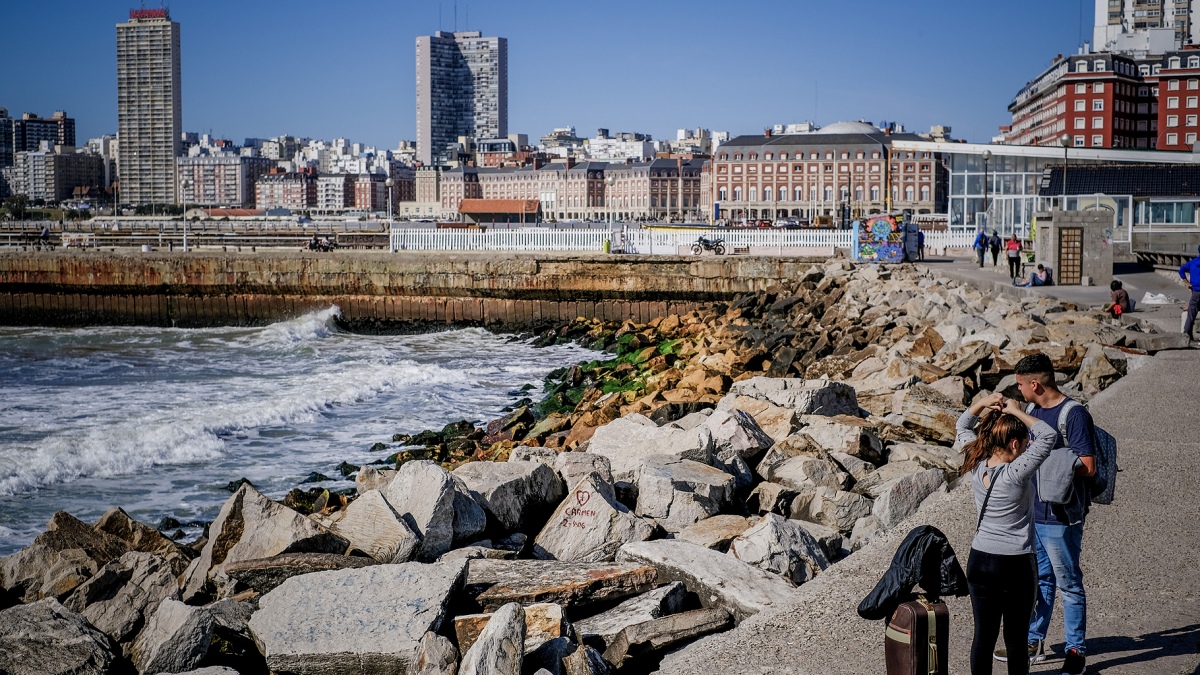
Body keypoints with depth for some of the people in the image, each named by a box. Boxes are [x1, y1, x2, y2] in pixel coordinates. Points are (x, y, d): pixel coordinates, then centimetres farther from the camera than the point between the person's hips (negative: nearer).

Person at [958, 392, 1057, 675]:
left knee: (983, 635, 9)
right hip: (1016, 566, -5)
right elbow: (1048, 435, -19)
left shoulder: (976, 467, -3)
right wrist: (1016, 411, -13)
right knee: (1016, 639, 6)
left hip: (979, 563, 5)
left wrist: (982, 403, -1)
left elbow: (963, 426, 13)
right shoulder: (1016, 474, -19)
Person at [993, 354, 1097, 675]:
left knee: (1069, 584, 4)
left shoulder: (1074, 415, -18)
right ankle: (1033, 643, 28)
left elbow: (1087, 467, -20)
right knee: (1040, 580, 17)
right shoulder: (1033, 410, 8)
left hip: (1060, 516, -8)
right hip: (1032, 511, 8)